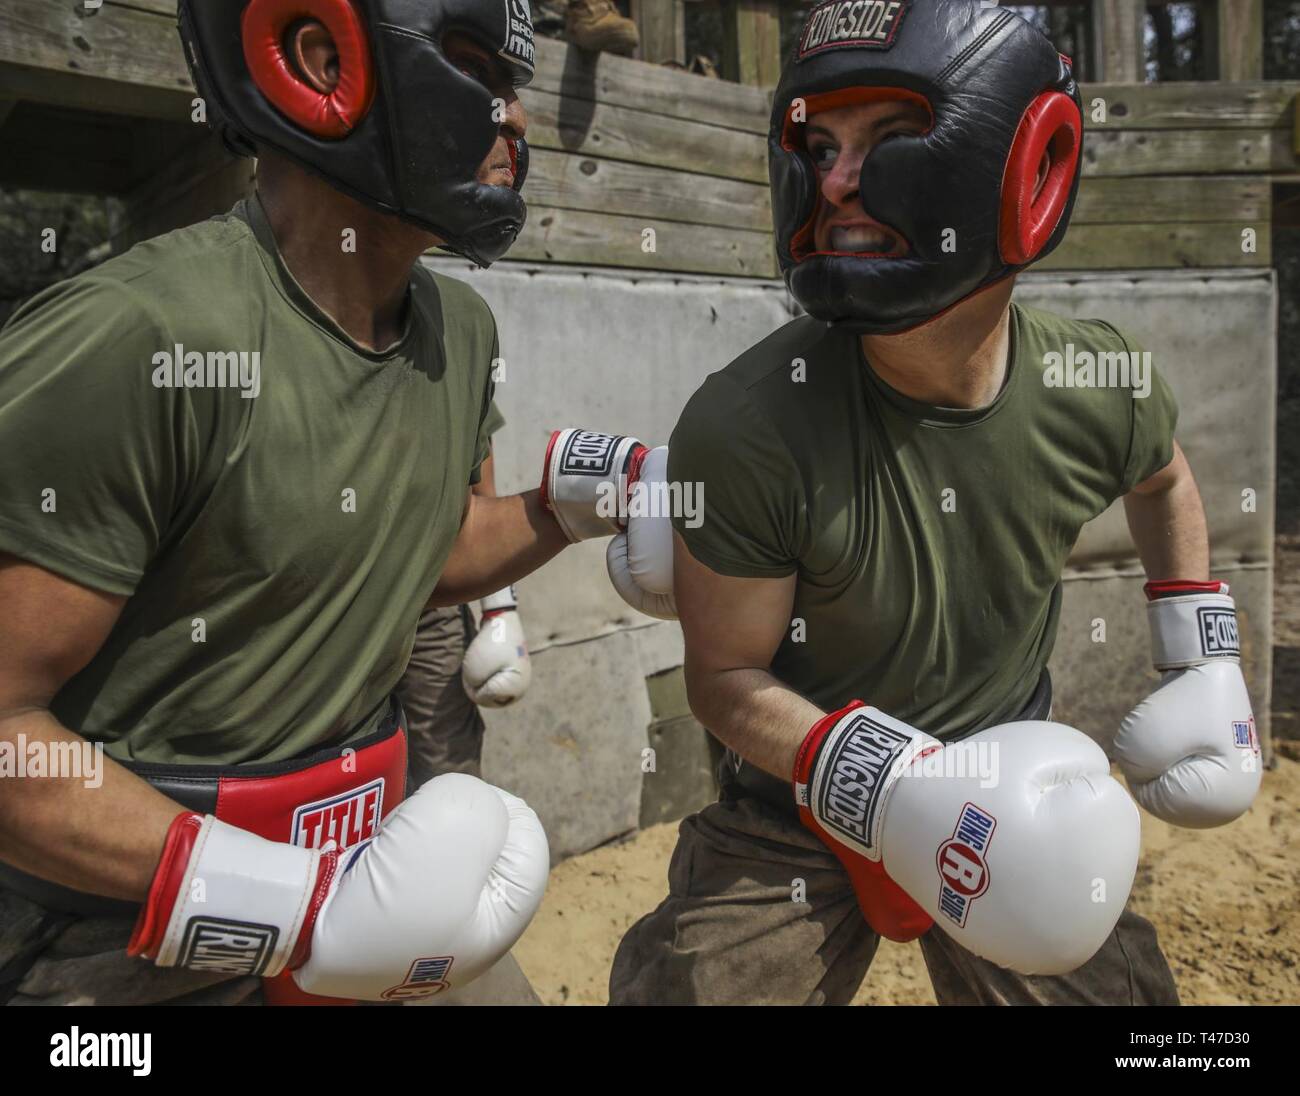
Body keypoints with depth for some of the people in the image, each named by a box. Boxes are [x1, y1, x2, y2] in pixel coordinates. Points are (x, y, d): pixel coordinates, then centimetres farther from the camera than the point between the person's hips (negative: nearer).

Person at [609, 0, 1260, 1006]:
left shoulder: (1104, 392, -15)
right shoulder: (744, 428, -28)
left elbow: (1161, 476, 11)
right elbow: (726, 677, -17)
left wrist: (1206, 665, 5)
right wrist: (892, 790, -30)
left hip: (1009, 796, 3)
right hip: (798, 807, -2)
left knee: (1109, 980, 15)